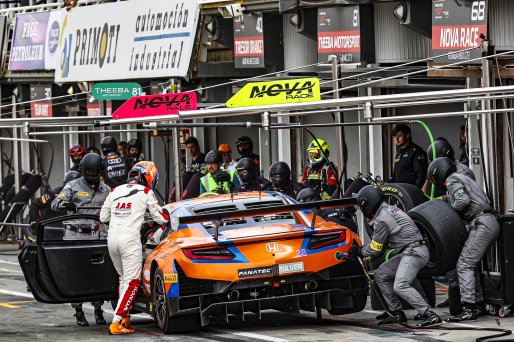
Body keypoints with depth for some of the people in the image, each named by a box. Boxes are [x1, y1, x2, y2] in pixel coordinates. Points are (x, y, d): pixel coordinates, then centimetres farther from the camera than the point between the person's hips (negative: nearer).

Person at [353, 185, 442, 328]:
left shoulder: (382, 220, -13)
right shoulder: (389, 209, 18)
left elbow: (375, 249, -4)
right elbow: (383, 244, 26)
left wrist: (359, 251, 13)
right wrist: (370, 257, 27)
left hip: (414, 252, -10)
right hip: (408, 253, 10)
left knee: (400, 286, -25)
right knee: (380, 275, 15)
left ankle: (430, 316, -31)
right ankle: (396, 313, 15)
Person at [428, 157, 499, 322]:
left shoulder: (452, 180, -1)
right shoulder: (461, 179, 29)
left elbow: (463, 200, -17)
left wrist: (449, 208, -2)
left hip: (482, 224, -10)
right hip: (491, 223, 10)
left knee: (464, 265, -13)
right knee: (471, 264, 14)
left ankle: (468, 308, -22)